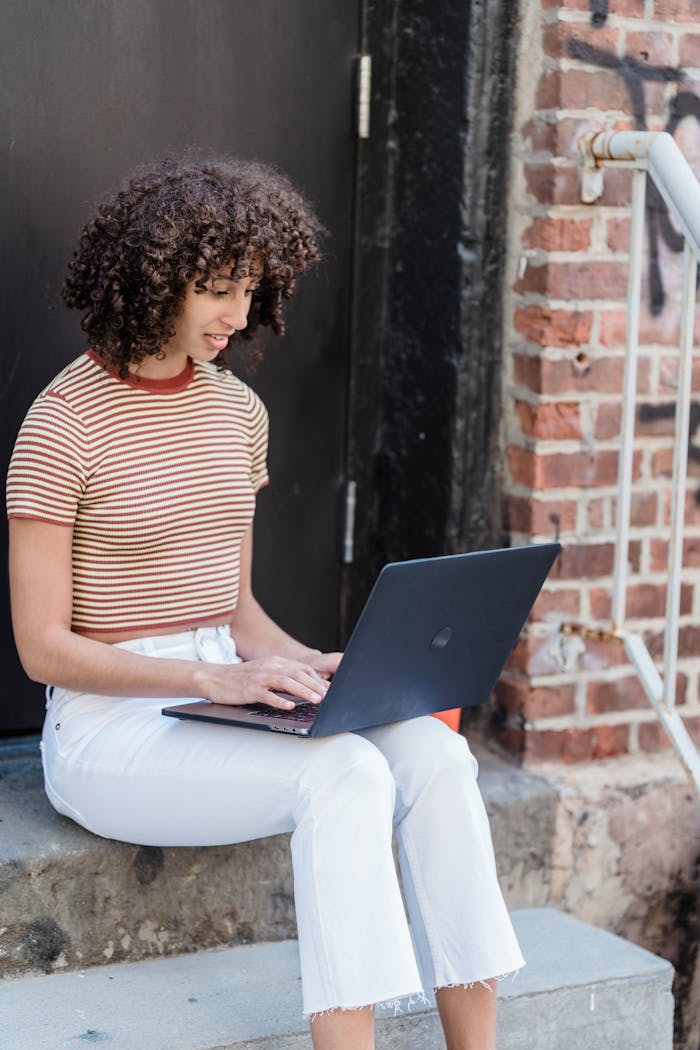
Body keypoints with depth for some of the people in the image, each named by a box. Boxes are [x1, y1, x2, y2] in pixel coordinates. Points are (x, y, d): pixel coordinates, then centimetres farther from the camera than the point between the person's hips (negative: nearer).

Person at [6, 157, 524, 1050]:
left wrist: (300, 664, -4)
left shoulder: (237, 409, 11)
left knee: (433, 753, -20)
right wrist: (212, 677, -21)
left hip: (222, 698, 6)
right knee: (345, 774, -31)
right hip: (110, 726, -6)